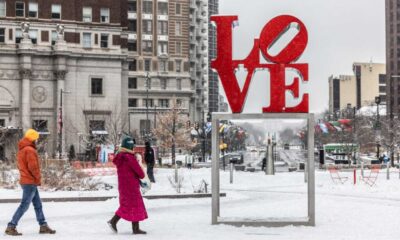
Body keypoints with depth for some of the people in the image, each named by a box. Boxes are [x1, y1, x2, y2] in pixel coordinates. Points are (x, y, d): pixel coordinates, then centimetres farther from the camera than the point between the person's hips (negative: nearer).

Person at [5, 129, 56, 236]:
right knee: (24, 205, -7)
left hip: (25, 181, 10)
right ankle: (11, 227, -7)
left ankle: (43, 226, 16)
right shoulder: (30, 150, -16)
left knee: (38, 204, 13)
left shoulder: (21, 150, 15)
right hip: (30, 182, -10)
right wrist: (38, 178, -7)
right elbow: (33, 167, -22)